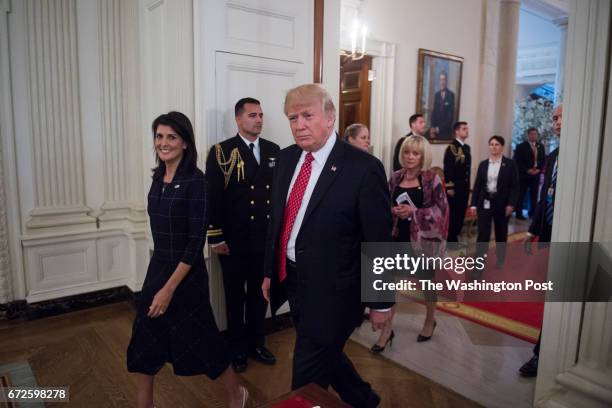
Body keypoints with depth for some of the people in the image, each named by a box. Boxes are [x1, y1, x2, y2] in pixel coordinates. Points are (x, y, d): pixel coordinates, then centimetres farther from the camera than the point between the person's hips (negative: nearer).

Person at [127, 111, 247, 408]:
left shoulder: (194, 181, -18)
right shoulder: (158, 178, 4)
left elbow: (196, 242, -20)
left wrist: (169, 288, -19)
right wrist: (159, 280, 16)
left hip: (186, 276, -7)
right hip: (156, 270, 7)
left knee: (200, 340, 11)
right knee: (143, 346, 12)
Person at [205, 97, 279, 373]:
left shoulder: (273, 150, 6)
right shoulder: (221, 152, -7)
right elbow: (213, 198, -10)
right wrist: (215, 238, -12)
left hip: (267, 238, 4)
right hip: (234, 240, -4)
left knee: (260, 293, 17)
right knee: (235, 296, 13)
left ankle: (256, 343, 36)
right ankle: (237, 348, 31)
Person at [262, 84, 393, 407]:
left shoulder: (363, 168, -18)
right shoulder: (287, 158, 2)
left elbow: (378, 241, -13)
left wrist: (381, 301, -7)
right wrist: (270, 271, 13)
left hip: (330, 292, -7)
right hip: (292, 282, 7)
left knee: (307, 379, 8)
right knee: (324, 359, 25)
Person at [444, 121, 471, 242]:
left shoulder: (467, 147, 14)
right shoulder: (452, 147, -11)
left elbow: (467, 167, 16)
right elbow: (448, 169, -16)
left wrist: (468, 185, 14)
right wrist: (449, 187, -18)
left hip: (464, 186, 8)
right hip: (454, 187, -8)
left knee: (461, 213, 11)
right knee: (452, 213, 0)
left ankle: (454, 238, 22)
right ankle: (449, 239, 11)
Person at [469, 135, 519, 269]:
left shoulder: (510, 164, -2)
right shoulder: (483, 164, 6)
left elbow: (515, 186, -4)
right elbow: (477, 185, 5)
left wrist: (511, 204, -12)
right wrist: (473, 204, 0)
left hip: (502, 203, -1)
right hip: (485, 203, 1)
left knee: (501, 233, 13)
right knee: (483, 233, -5)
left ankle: (500, 259, 31)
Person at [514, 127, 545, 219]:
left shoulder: (540, 146, 13)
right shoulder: (521, 146, -1)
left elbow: (543, 160, 13)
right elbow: (518, 161, -6)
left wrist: (539, 169, -4)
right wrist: (527, 170, -13)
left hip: (536, 175, 4)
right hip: (524, 175, -4)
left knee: (534, 195, 4)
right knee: (521, 195, -1)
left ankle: (533, 213, 13)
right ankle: (519, 213, 5)